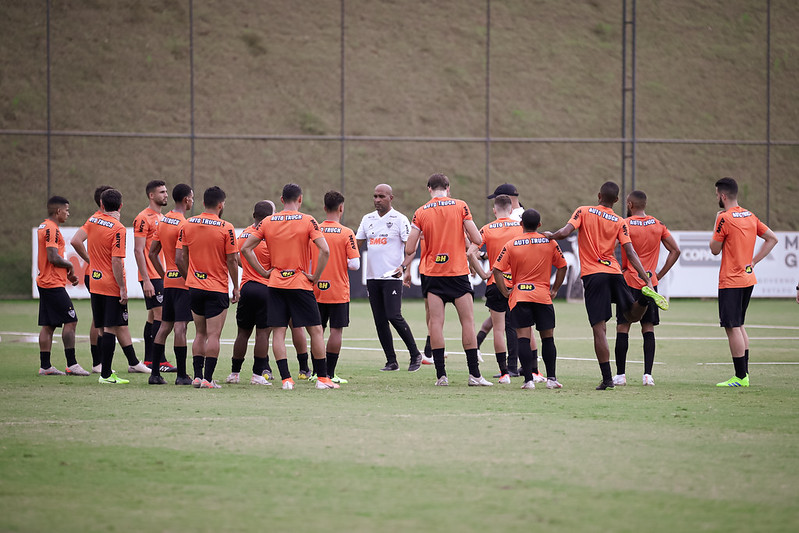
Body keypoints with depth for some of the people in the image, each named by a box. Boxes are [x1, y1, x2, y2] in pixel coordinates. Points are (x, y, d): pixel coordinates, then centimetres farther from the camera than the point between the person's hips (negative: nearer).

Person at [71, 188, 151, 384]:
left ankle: (133, 362, 28)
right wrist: (122, 289, -15)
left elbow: (75, 241, 0)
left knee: (121, 324, 17)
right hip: (112, 285, -7)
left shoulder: (93, 220, 3)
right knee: (111, 328, -3)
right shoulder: (117, 229, -17)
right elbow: (116, 261, -20)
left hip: (95, 284, 7)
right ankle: (106, 374, -2)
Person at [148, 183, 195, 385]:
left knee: (165, 325, 11)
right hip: (182, 282, -8)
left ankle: (155, 373, 12)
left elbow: (152, 253, 14)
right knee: (180, 326, -7)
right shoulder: (183, 224, -15)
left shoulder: (163, 221, 11)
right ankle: (181, 375, -6)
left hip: (168, 281, 8)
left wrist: (164, 276, 18)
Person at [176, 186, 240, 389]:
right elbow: (232, 261, -7)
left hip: (194, 287, 4)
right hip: (217, 289, -4)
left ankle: (197, 376, 12)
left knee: (200, 334, 14)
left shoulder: (188, 225, 2)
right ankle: (208, 378, -6)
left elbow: (180, 258, 5)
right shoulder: (226, 228, -10)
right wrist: (236, 287, 3)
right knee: (213, 335, -2)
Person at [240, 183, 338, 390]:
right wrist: (315, 277, -6)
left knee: (278, 332, 4)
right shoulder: (307, 221, -5)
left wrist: (263, 272, 4)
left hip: (275, 284, 3)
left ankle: (286, 379, -4)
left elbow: (245, 248, 1)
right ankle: (322, 378, 6)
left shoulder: (267, 222, 3)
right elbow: (324, 250, -15)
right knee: (316, 330, 6)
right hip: (300, 284, -3)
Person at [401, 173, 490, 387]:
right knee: (467, 321, 3)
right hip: (458, 272, -1)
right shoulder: (460, 206, -1)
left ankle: (441, 375, -5)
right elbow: (477, 240, -5)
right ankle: (474, 375, 0)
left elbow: (409, 249, 1)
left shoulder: (421, 213, 2)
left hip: (431, 273, 1)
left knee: (435, 322, 0)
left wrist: (406, 267, 20)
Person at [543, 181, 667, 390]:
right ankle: (646, 294, -16)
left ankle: (607, 379, -9)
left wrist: (549, 235, 11)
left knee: (599, 328, -4)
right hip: (615, 273, 2)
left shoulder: (583, 212, 0)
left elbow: (564, 233, -11)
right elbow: (630, 253, -2)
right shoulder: (619, 222, 5)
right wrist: (647, 279, -4)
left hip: (592, 275, -2)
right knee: (632, 315, 18)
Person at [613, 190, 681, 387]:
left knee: (622, 328, 3)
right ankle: (648, 374, -2)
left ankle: (620, 375, 3)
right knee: (648, 329, 5)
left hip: (629, 282, -3)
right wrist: (660, 274, 9)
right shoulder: (658, 225, 5)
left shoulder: (624, 225, -7)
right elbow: (675, 251, 6)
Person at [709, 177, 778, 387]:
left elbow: (715, 249, -8)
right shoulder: (750, 216, 9)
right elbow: (772, 238, 13)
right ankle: (744, 373, 17)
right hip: (748, 279, 8)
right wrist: (753, 261, 11)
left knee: (732, 327, -5)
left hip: (731, 282, -8)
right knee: (739, 326, 17)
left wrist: (715, 227, 4)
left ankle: (740, 377, -7)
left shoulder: (725, 218, -14)